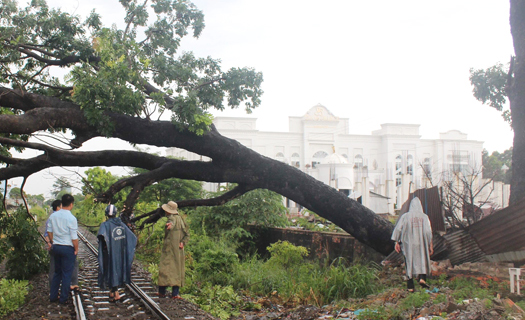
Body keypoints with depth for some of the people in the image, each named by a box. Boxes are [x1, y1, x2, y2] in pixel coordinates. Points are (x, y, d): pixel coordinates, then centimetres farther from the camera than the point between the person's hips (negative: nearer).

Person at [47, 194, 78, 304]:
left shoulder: (53, 216, 1)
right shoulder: (71, 218, -17)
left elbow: (49, 231, 11)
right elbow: (74, 237, -15)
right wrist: (76, 249, -3)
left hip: (56, 247, 6)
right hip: (68, 248, -6)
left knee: (57, 272, 19)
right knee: (67, 274, 5)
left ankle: (53, 296, 24)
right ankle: (63, 298, 12)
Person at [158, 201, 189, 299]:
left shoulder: (172, 218, -8)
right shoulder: (180, 218, 13)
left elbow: (172, 222, -33)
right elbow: (187, 234, 11)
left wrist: (170, 225, -50)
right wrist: (183, 242, 1)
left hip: (169, 248, -7)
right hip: (179, 250, 7)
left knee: (165, 268, 0)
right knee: (177, 269, 6)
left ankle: (162, 292, 2)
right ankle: (175, 293, 3)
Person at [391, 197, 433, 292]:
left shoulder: (405, 216, -3)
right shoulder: (424, 217, -2)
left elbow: (398, 229, -5)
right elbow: (429, 232, -4)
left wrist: (397, 242, 3)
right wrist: (430, 245, 1)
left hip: (408, 244, 0)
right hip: (421, 244, 0)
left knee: (409, 263, 7)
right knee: (423, 260, 16)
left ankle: (410, 286, 7)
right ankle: (422, 278, -8)